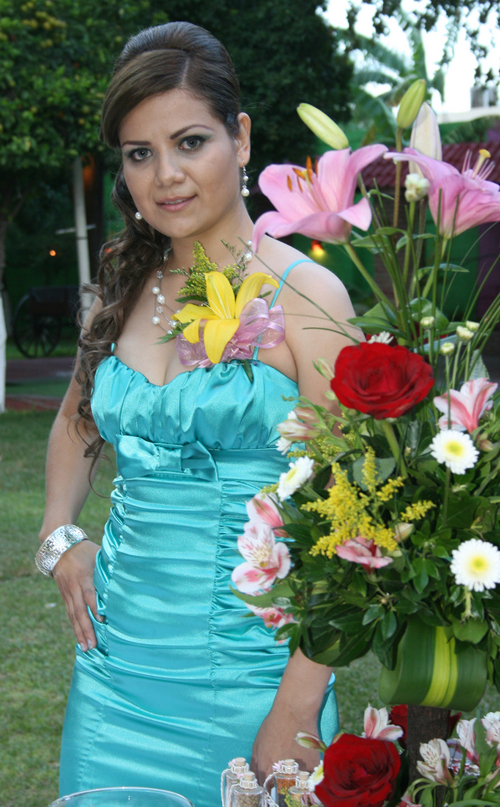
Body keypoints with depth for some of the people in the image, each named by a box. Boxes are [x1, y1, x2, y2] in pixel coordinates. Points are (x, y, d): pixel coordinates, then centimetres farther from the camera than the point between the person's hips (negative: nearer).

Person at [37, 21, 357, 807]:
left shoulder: (304, 295, -11)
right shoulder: (125, 290, 5)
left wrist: (298, 712, -17)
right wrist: (60, 537, 5)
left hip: (244, 676, -5)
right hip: (118, 660, 5)